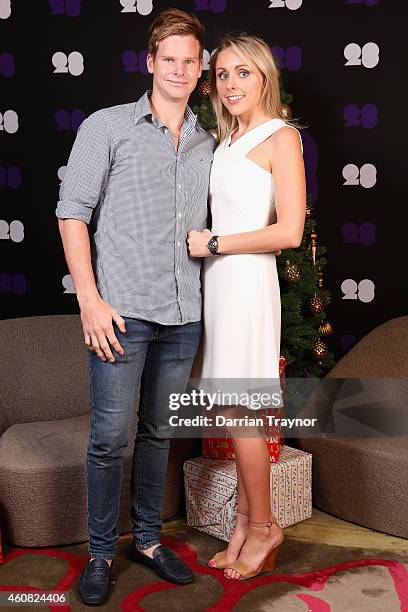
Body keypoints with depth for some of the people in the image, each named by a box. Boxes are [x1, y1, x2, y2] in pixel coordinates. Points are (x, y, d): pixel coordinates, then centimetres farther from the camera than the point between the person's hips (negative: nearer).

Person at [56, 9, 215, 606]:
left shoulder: (207, 145, 13)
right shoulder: (107, 127, 1)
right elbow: (72, 213, -3)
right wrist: (90, 300, -10)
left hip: (184, 315, 4)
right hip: (122, 310, -4)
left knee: (159, 432, 13)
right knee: (110, 437, 0)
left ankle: (148, 539, 28)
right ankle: (100, 552, 17)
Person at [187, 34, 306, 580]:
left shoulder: (281, 138, -7)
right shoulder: (226, 140, 16)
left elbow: (289, 232, -15)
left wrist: (212, 243, -11)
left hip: (247, 282, -7)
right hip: (217, 281, 7)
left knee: (238, 412, -1)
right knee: (229, 412, 10)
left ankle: (262, 527, 17)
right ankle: (246, 526, 22)